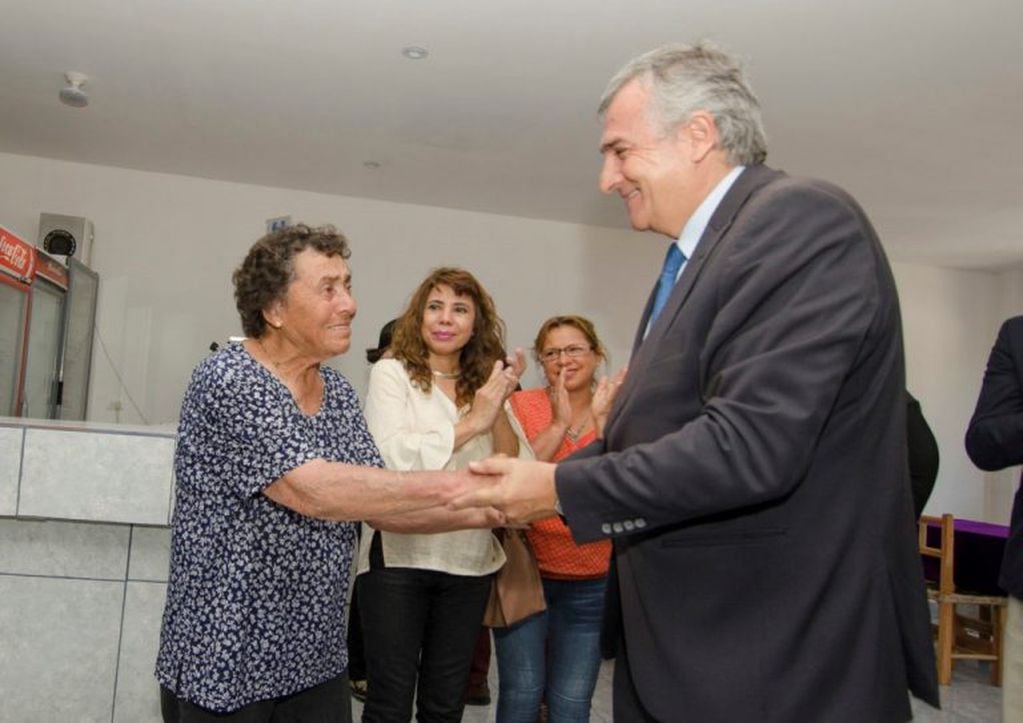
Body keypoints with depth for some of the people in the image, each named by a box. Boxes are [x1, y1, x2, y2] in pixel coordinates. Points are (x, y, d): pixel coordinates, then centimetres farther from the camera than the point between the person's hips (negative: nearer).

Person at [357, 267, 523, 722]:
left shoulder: (484, 385, 7)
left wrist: (499, 408, -11)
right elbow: (391, 457, -21)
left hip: (469, 561, 4)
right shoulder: (391, 374, -5)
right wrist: (471, 423, -19)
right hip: (399, 556, -4)